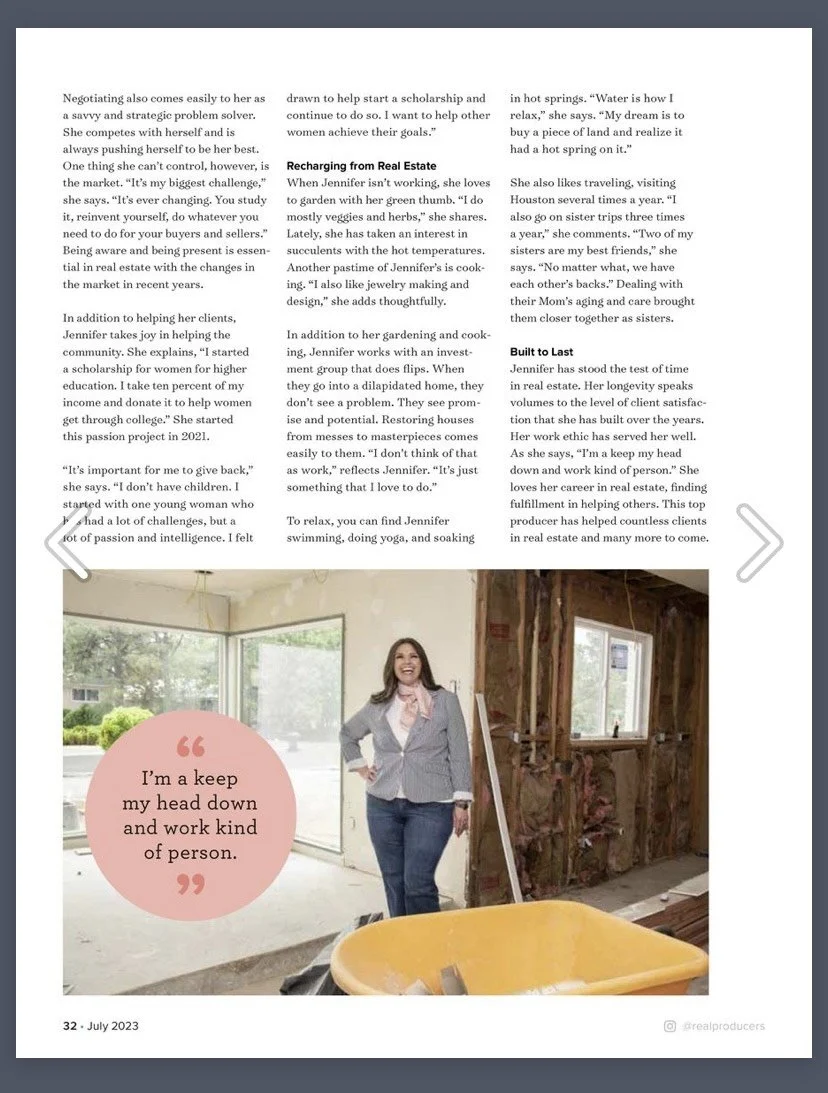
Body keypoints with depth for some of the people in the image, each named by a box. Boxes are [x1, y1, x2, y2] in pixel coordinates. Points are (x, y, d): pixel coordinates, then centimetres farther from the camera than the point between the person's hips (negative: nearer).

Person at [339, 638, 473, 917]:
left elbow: (459, 755, -3)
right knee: (393, 882, 11)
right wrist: (360, 767, 11)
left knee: (418, 883, -9)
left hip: (430, 806, -4)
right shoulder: (378, 705, 6)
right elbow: (347, 734, 24)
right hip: (382, 804, 4)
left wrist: (461, 802, -6)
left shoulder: (445, 701, -3)